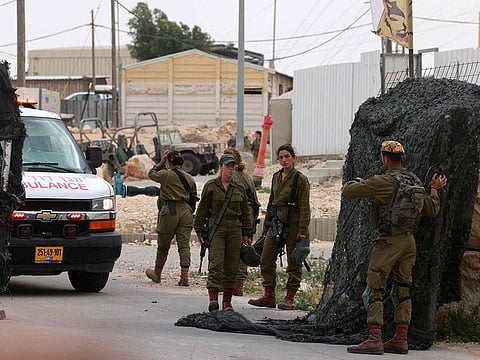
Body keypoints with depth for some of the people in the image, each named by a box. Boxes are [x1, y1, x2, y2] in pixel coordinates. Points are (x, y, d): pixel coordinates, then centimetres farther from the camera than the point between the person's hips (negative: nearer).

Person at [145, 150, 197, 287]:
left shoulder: (166, 174, -6)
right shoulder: (189, 178, 8)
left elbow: (151, 174, 11)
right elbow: (194, 197, 11)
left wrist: (161, 162, 14)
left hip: (170, 211, -4)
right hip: (186, 211, 4)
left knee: (163, 245, 11)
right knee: (184, 244, 0)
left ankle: (157, 274, 26)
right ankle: (184, 276, -10)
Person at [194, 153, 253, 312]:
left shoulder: (239, 189, 12)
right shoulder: (210, 186, 2)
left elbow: (245, 212, 16)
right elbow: (202, 210, 4)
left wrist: (247, 233, 12)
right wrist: (199, 231, 1)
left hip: (235, 229, 4)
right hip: (216, 228, -3)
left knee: (231, 266, 3)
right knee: (216, 263, -14)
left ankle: (227, 301, 9)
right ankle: (213, 298, -19)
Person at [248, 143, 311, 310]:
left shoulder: (301, 179, -6)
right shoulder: (276, 177, 13)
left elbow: (304, 207, -9)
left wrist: (302, 230, -16)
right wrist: (266, 226, 17)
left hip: (293, 224, -7)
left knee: (293, 263, 1)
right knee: (266, 260, 2)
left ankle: (289, 298, 5)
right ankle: (269, 296, 8)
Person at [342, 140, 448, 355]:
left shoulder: (384, 182, -14)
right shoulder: (415, 182, 8)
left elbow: (347, 191, -12)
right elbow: (432, 210, 18)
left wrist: (358, 182, 10)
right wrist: (434, 190, 35)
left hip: (389, 241, -7)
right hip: (409, 240, 7)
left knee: (375, 290, -5)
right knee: (403, 289, 11)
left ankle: (374, 340, -12)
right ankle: (400, 340, 11)